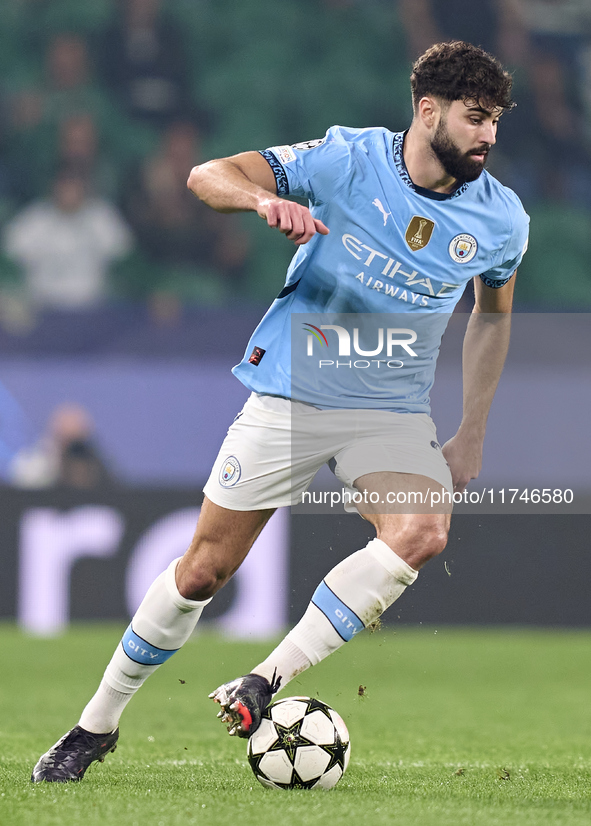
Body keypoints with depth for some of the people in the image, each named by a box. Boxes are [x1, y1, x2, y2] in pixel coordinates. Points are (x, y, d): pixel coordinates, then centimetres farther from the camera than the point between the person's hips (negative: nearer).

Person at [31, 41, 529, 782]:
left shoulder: (500, 219, -4)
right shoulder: (349, 160, -15)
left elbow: (492, 314, 15)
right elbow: (207, 177, -18)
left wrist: (472, 435, 14)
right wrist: (265, 199, -41)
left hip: (392, 409, 2)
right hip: (289, 394, -2)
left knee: (422, 532, -28)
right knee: (205, 568, 1)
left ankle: (264, 686, -22)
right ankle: (97, 724, 20)